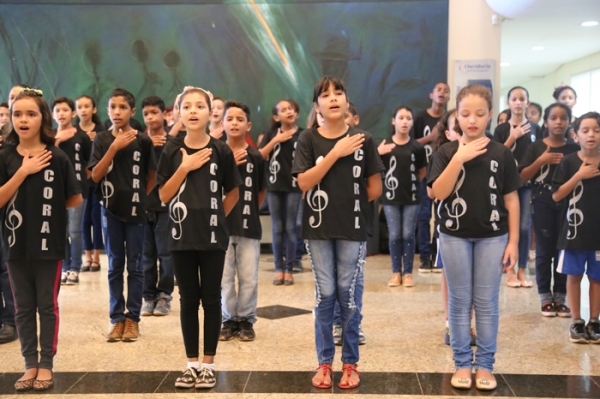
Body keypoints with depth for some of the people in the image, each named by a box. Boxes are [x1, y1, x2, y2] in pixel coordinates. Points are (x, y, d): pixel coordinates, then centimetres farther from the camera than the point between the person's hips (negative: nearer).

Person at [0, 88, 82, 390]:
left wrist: (49, 205, 2)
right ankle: (30, 364, 21)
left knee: (47, 306, 7)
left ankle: (46, 365, 18)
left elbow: (76, 200, -1)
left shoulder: (57, 157, -7)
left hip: (49, 244, -2)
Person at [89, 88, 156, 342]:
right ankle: (117, 318, 15)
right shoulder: (102, 140, 1)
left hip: (135, 211, -1)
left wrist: (140, 197, 6)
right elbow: (95, 176, -8)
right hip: (111, 210, 1)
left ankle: (133, 318, 12)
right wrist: (115, 147, -15)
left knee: (134, 266, 4)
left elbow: (152, 176, 8)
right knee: (115, 266, 8)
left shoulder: (143, 141, -3)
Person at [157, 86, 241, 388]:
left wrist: (214, 216, 5)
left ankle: (208, 364, 16)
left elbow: (233, 194, 6)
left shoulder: (222, 151, -3)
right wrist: (184, 168, -11)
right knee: (188, 300, 8)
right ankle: (192, 363, 19)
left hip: (213, 237, -1)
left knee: (211, 300, 5)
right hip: (182, 236, 1)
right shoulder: (172, 151, 1)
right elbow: (163, 195, -2)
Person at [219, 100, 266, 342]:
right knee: (224, 277, 4)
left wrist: (250, 212, 10)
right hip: (222, 224, 0)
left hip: (249, 226, 1)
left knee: (248, 278, 4)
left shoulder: (256, 157, 2)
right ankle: (229, 319, 19)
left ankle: (246, 320, 19)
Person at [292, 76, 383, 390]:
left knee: (350, 296, 4)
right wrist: (336, 153, -16)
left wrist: (349, 203, 6)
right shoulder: (308, 139, -1)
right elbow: (304, 183, -13)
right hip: (318, 229, 0)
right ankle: (324, 362, 18)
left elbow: (375, 189, 3)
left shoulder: (362, 140, -1)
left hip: (353, 230, 0)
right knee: (325, 296, 6)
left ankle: (350, 363, 17)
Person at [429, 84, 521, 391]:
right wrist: (459, 158, -21)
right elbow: (438, 193, -13)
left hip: (492, 236, 0)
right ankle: (462, 363, 18)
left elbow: (511, 199, 2)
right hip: (454, 235, 0)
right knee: (459, 301, 7)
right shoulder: (446, 152, -2)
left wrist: (513, 240, 0)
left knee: (487, 302, 6)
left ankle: (485, 365, 17)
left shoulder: (502, 153, -1)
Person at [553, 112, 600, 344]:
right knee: (574, 276, 6)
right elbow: (556, 196, -9)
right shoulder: (568, 162, -4)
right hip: (575, 229, -1)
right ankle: (577, 322, 16)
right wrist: (579, 175, -15)